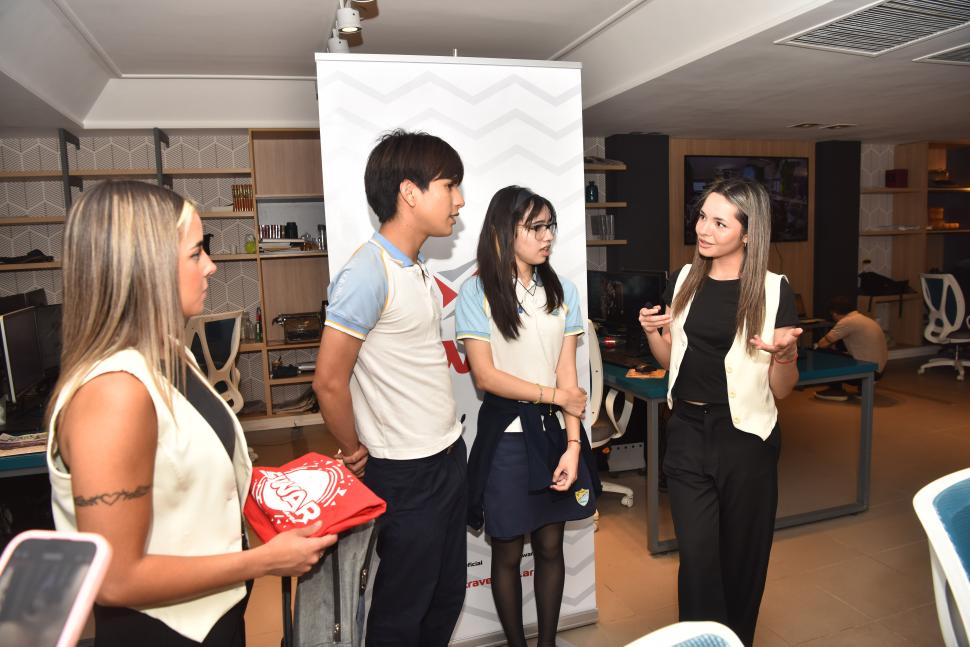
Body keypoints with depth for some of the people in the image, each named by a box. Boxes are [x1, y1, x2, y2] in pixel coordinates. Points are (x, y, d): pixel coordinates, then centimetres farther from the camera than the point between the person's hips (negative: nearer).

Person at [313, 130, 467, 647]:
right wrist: (355, 454, -7)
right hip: (406, 472, -8)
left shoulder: (418, 268, 7)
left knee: (447, 594, 21)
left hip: (448, 454, 8)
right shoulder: (368, 272, -20)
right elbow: (329, 381, -19)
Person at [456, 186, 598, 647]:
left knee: (550, 546, 15)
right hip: (506, 433, -3)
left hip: (554, 431, 4)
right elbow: (485, 375, -12)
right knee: (508, 553, 11)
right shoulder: (477, 292, -9)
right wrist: (555, 395, -10)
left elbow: (568, 374, -1)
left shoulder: (562, 291, 3)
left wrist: (573, 445, -8)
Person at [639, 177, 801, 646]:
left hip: (745, 439, -2)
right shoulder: (684, 280, 2)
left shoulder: (772, 290, -9)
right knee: (698, 559, 3)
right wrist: (652, 333, -6)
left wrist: (785, 354, -25)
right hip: (687, 435, 2)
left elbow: (781, 390, -5)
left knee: (741, 556, 15)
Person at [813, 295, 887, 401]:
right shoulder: (862, 319, 13)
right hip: (878, 369, 9)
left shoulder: (847, 322, -16)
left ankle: (837, 391, 8)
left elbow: (823, 343, -13)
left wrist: (816, 346, 10)